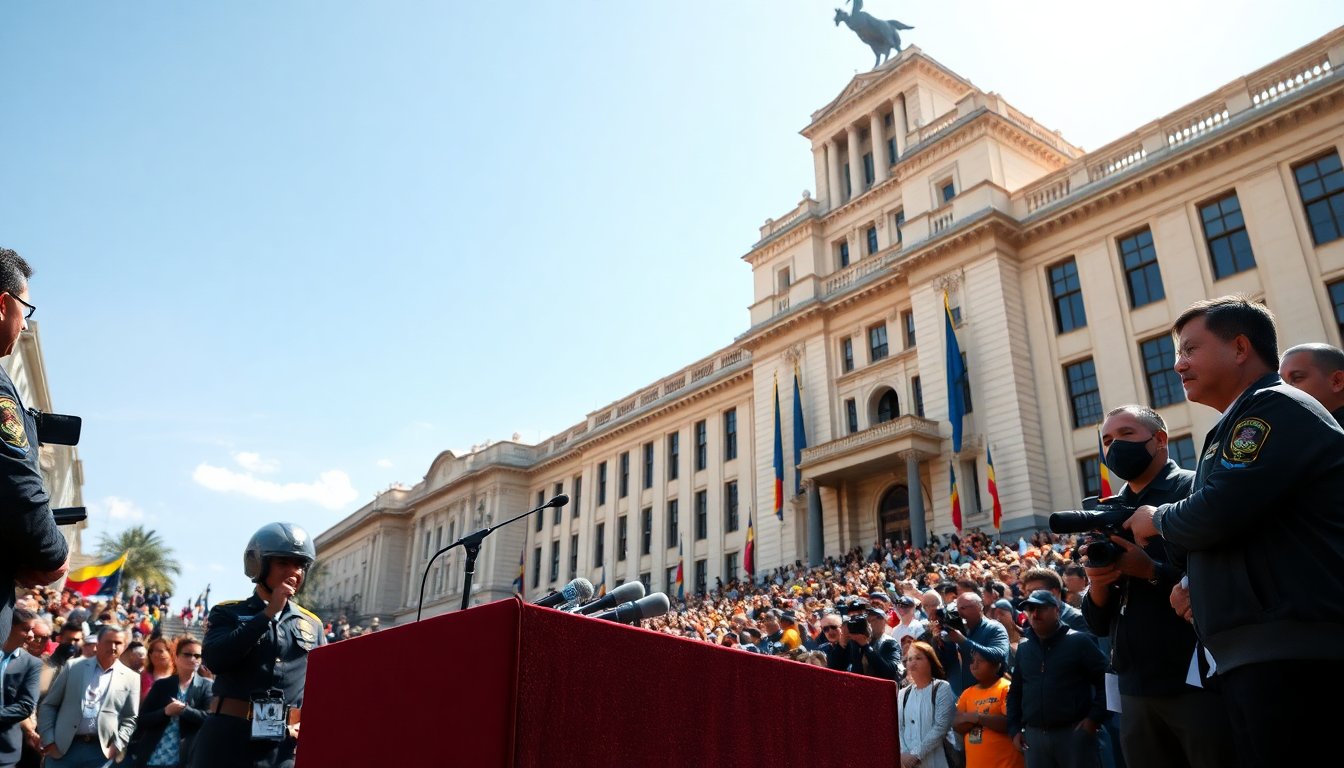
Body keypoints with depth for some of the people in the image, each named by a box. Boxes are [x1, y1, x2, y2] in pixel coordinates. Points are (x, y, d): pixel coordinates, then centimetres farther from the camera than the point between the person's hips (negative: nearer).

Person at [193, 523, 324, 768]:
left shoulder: (312, 624, 12)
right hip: (229, 736, -2)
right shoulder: (228, 613, 6)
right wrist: (268, 613, -13)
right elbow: (215, 659, -12)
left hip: (285, 745, 2)